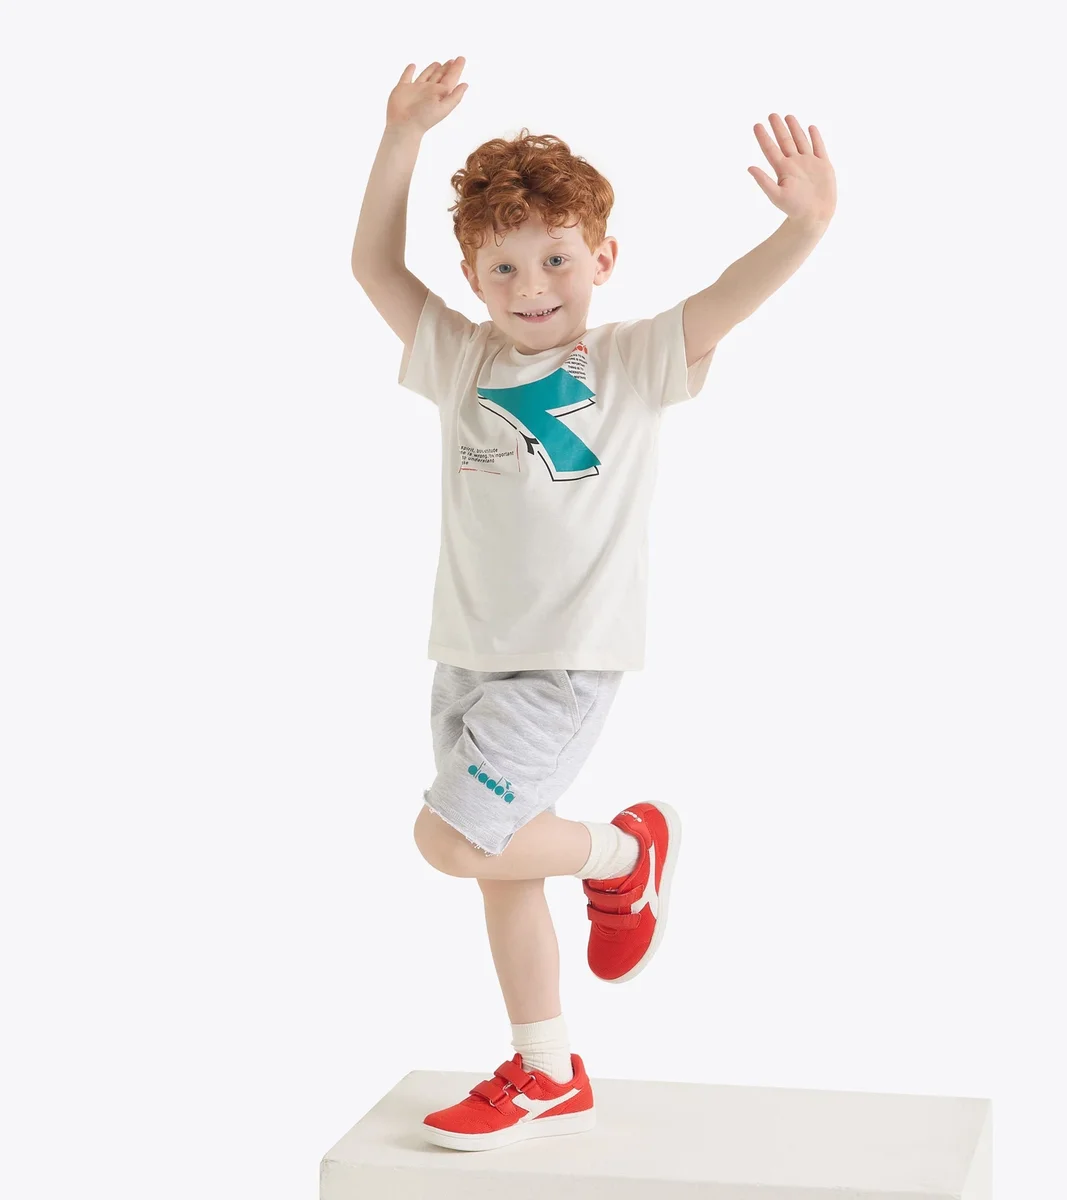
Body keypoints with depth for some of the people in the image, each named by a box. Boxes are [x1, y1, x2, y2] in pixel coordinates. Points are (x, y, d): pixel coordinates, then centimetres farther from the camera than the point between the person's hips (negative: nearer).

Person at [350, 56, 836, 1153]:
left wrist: (806, 226, -37)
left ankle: (624, 849, 10)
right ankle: (546, 1077, 29)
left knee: (453, 837, -17)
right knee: (500, 867, 13)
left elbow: (722, 301, -20)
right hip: (469, 653, 6)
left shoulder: (630, 365, -6)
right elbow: (374, 263, 1)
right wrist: (402, 137, -9)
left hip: (568, 659, -6)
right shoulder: (459, 360, 5)